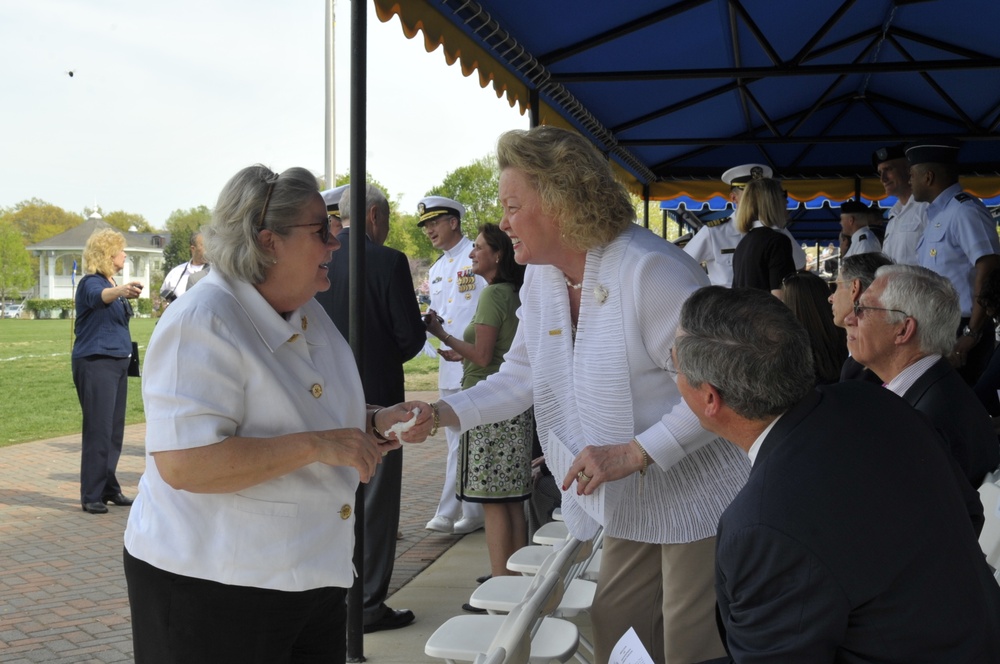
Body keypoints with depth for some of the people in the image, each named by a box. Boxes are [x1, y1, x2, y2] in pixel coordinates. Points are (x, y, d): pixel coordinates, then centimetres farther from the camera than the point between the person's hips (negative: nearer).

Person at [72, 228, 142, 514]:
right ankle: (91, 496, -3)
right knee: (98, 430, -9)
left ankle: (109, 488, 20)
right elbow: (98, 297, -37)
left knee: (115, 430, 11)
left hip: (117, 362, 9)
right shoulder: (91, 283, -12)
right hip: (95, 363, -9)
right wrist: (120, 291, -56)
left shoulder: (114, 284, 14)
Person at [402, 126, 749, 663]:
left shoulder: (650, 270, -25)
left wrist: (634, 453, -28)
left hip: (696, 502, -8)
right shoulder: (541, 278, 4)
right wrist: (442, 413, -3)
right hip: (632, 508, 9)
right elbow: (522, 375, 11)